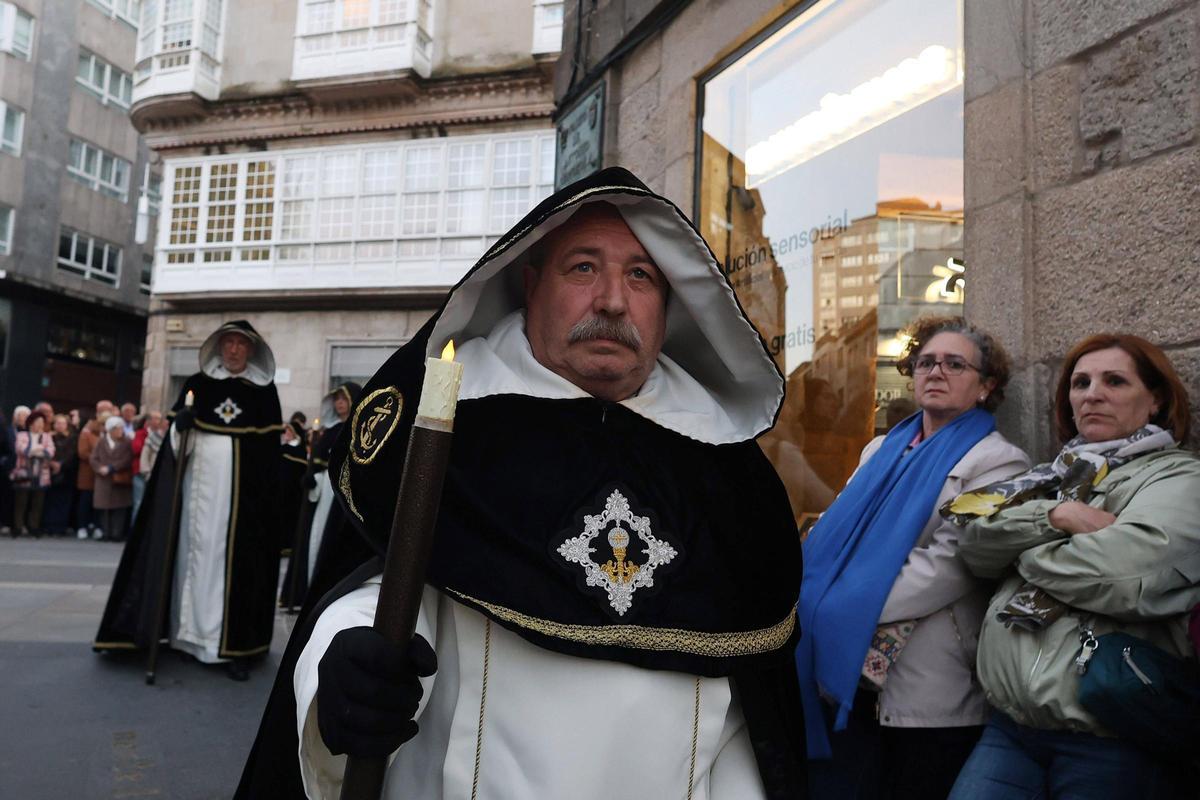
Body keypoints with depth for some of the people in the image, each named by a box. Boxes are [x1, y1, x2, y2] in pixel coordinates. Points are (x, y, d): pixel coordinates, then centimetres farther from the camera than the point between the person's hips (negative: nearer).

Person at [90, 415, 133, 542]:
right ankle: (105, 533, 9)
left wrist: (110, 468, -14)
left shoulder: (126, 443, 1)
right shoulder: (101, 442, 11)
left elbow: (126, 461, -8)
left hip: (120, 481, -2)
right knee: (104, 508, 2)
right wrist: (100, 468, -13)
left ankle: (117, 534, -2)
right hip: (104, 481, 2)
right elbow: (93, 458, 5)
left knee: (119, 509, -4)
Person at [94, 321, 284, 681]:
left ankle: (233, 645, 0)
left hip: (243, 493, -1)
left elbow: (271, 448, 4)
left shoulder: (265, 391, 5)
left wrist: (266, 497, -2)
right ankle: (192, 633, 11)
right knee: (195, 552, 2)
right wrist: (180, 424, -14)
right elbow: (175, 441, 8)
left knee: (236, 560, -2)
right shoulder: (197, 384, 8)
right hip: (199, 486, 1)